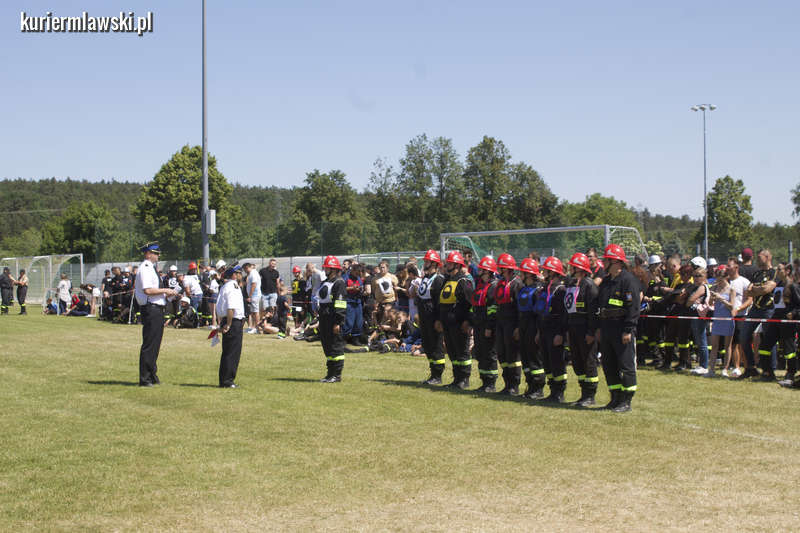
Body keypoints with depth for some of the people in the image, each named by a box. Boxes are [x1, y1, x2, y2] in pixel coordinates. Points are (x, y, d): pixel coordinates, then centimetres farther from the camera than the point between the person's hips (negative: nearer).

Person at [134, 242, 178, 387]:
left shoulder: (151, 268, 19)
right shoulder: (145, 268, -13)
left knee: (155, 344, 16)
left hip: (156, 309, 11)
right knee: (149, 344, -7)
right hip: (151, 309, -11)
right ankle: (144, 379, -4)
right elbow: (148, 290, -23)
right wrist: (165, 291, -15)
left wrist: (166, 294, 11)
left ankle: (152, 376, 25)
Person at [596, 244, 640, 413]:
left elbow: (633, 307, -15)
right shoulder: (606, 281, 16)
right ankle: (616, 398, 21)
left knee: (626, 366, -3)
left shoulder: (628, 280, -11)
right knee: (608, 365, 12)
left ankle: (626, 401, 1)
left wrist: (628, 330, -19)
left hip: (622, 328, -9)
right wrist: (599, 327, 17)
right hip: (606, 327, 9)